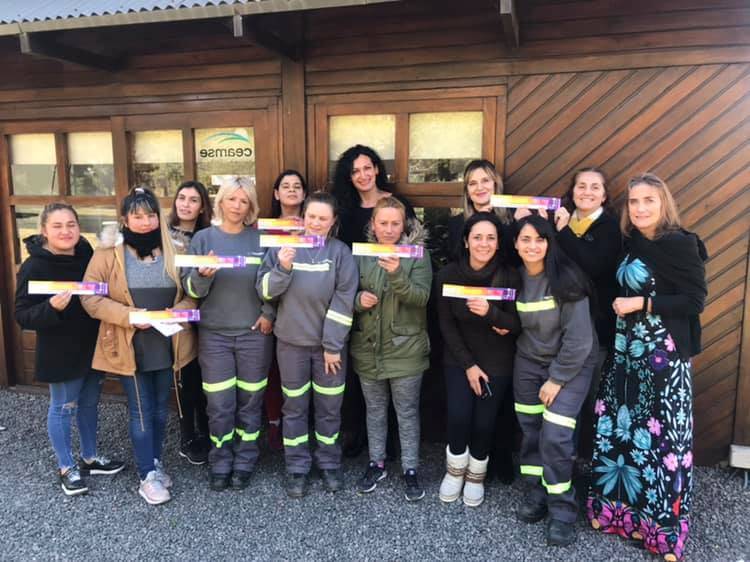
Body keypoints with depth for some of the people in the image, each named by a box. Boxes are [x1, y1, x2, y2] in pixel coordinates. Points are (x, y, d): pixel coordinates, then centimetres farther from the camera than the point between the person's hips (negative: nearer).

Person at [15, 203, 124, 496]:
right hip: (60, 352, -6)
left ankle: (90, 457, 35)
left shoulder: (87, 254, 0)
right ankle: (66, 468, 26)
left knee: (89, 402, 18)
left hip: (93, 345, 6)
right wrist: (51, 308, -35)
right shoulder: (34, 266, -17)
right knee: (63, 407, 9)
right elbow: (22, 315, -17)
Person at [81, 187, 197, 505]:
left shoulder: (174, 250, 1)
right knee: (141, 411, 4)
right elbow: (90, 297, -8)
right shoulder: (109, 251, -6)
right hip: (130, 347, -3)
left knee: (161, 408, 16)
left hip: (166, 344, 3)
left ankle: (155, 463, 35)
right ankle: (148, 476, 17)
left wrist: (177, 311, -15)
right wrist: (128, 316, -20)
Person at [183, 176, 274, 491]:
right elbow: (191, 289, -2)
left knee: (250, 401, 8)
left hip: (254, 333, 0)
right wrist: (203, 275, -22)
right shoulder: (203, 238, 2)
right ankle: (221, 463, 22)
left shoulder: (261, 239, 2)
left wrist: (269, 313, -4)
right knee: (219, 405, 2)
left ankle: (244, 463, 24)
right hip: (214, 334, 0)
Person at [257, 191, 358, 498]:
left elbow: (343, 301, -9)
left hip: (330, 343, -1)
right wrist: (282, 268, -22)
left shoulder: (341, 252, -5)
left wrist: (333, 345, -12)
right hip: (291, 341, 1)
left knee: (329, 407, 10)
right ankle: (296, 468, 26)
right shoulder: (283, 246, 0)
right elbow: (264, 290, -4)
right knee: (295, 407, 11)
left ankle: (329, 464, 29)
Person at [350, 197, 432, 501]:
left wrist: (397, 275, -33)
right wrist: (358, 299, -16)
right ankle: (376, 463, 33)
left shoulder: (418, 253, -7)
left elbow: (421, 297, -17)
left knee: (407, 411, 9)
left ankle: (410, 469, 25)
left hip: (405, 348, -3)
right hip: (368, 347, 3)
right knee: (375, 409, 17)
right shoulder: (362, 254, 1)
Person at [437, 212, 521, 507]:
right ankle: (455, 471, 23)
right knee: (458, 418, -7)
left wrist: (491, 312, -33)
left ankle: (476, 477, 29)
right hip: (458, 359, 1)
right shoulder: (448, 274, -11)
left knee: (484, 423, 1)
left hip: (497, 362, 0)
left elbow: (517, 325, -12)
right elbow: (446, 325, -6)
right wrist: (468, 364, -10)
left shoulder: (509, 276, -14)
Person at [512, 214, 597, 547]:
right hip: (528, 360, 5)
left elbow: (579, 338, -19)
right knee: (530, 430, 8)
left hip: (571, 363, -5)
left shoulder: (566, 279, -20)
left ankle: (562, 510, 9)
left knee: (555, 437, -9)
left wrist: (557, 379, -15)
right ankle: (537, 494, 28)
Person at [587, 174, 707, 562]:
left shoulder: (681, 244, -10)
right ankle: (618, 505, 26)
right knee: (619, 424, 10)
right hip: (626, 347, 6)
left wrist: (642, 304, -17)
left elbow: (695, 299, -12)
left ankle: (661, 520, 18)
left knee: (659, 431, 1)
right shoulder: (630, 243, 8)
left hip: (663, 351, -6)